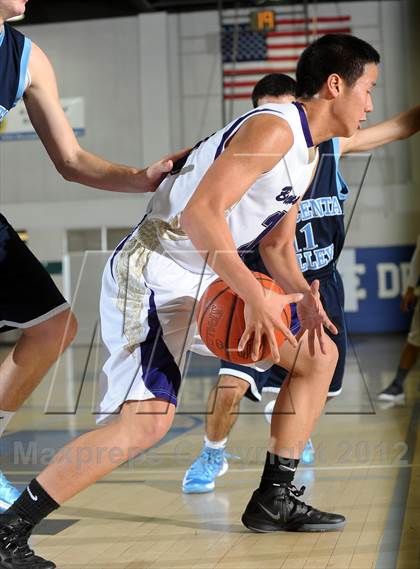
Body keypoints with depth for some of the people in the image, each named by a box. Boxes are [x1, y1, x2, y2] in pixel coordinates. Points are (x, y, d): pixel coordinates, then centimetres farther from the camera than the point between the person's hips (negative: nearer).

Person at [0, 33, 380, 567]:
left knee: (319, 356, 12)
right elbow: (200, 211, -28)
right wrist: (256, 296, -30)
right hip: (152, 271, -10)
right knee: (148, 418, -25)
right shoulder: (274, 128, -18)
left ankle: (274, 500, 19)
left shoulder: (307, 152, 14)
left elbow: (277, 246, 19)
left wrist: (303, 295, 0)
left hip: (211, 276, 10)